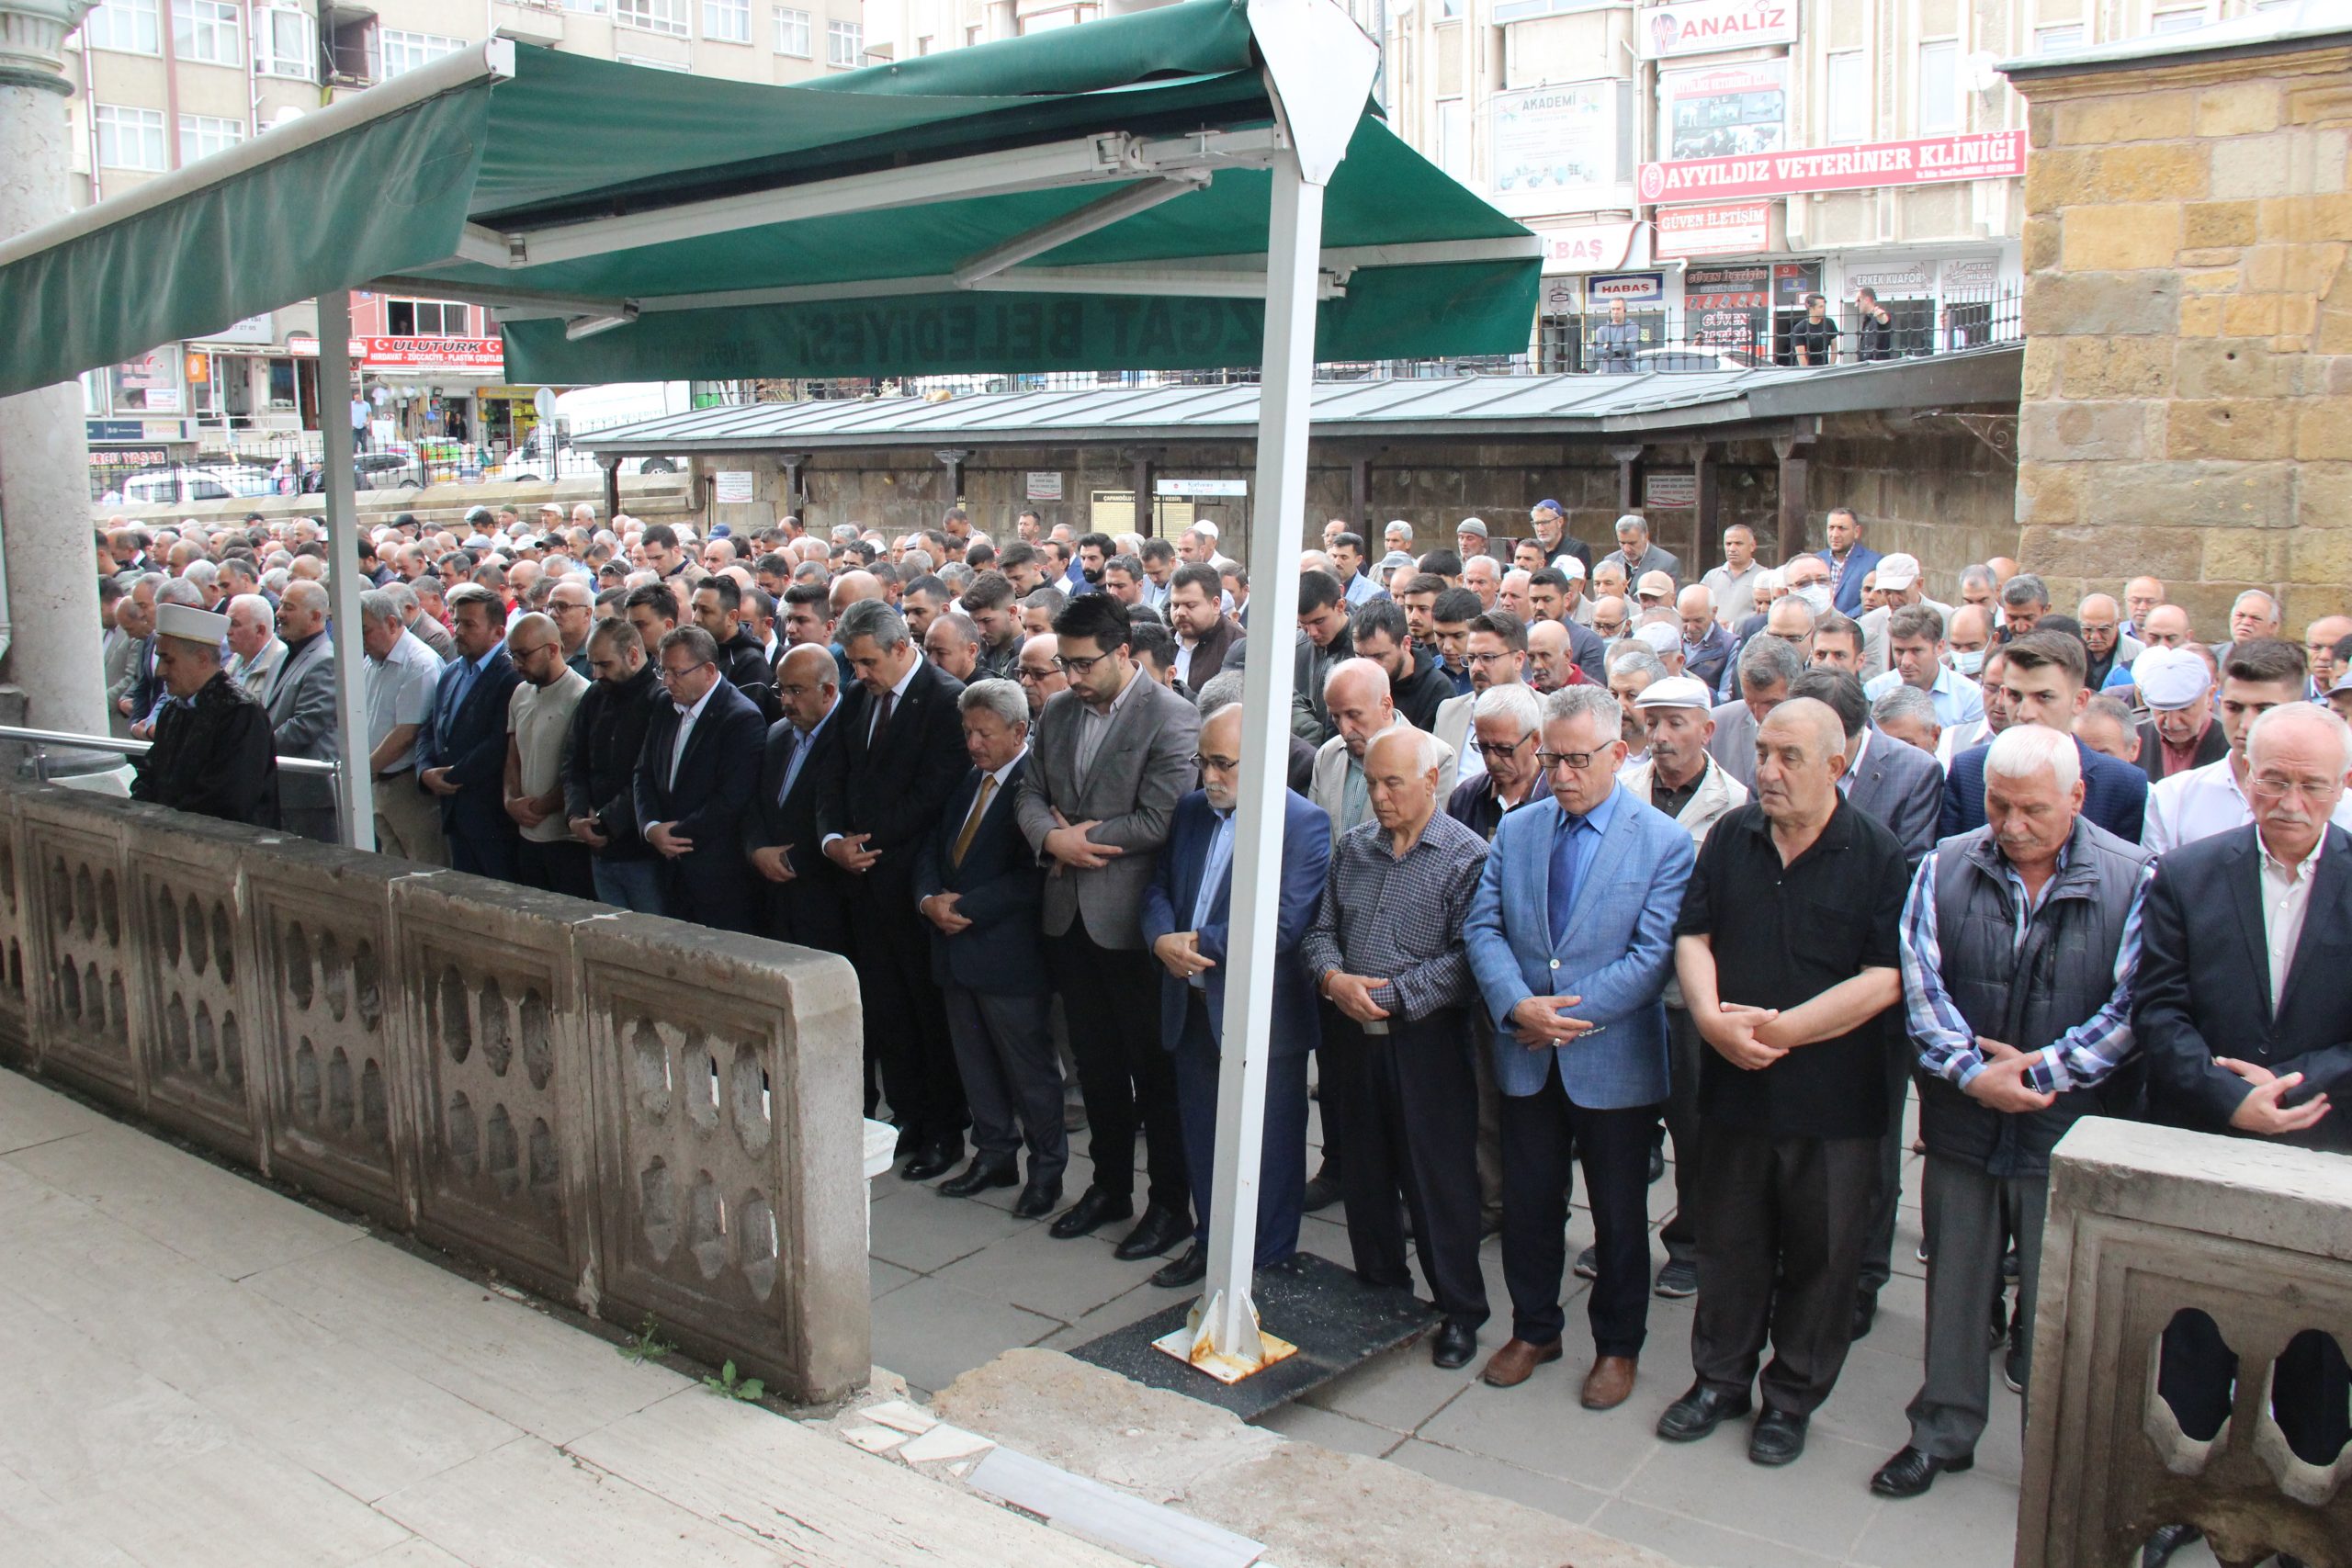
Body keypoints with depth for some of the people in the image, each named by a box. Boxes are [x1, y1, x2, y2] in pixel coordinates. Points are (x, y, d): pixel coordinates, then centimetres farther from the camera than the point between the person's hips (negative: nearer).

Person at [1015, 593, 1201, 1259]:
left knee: (1154, 1068, 5)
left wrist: (1078, 836, -13)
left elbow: (1159, 821, -20)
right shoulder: (1057, 711, 8)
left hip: (1132, 920, -6)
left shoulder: (1171, 718, -14)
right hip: (1069, 914, 6)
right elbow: (1032, 794, 10)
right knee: (1095, 1061, 17)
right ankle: (1109, 1186, 33)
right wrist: (1051, 837, -11)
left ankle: (1170, 1203, 19)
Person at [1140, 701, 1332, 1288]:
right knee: (1201, 1140, 18)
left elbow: (1283, 926, -21)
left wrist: (1199, 945, -17)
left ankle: (1266, 1267, 24)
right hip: (1192, 1008, 6)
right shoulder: (1191, 810, 9)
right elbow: (1159, 886, 12)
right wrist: (1163, 938, -10)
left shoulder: (1304, 823, -13)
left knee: (1267, 1149, 8)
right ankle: (1209, 1245, 35)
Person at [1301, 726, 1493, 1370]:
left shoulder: (1467, 856, -8)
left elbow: (1467, 959, -15)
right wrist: (1333, 978, -9)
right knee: (1365, 1172, 14)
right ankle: (1380, 1291, 31)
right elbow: (1321, 930, 11)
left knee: (1440, 1180, 1)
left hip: (1428, 1041, -5)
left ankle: (1459, 1313, 16)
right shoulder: (1352, 847, 10)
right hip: (1358, 1035, 5)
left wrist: (1389, 996, -18)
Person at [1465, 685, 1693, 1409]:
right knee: (1527, 1203, 14)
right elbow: (1482, 926, 0)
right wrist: (1517, 1006, -17)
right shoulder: (1515, 830, 5)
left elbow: (1654, 954, -14)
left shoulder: (1664, 843, -8)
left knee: (1619, 1213, 11)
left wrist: (1569, 1013, -18)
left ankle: (1618, 1346, 30)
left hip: (1613, 1059, -3)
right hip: (1526, 1056, 3)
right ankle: (1534, 1329, 34)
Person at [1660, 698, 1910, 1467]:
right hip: (1736, 1085, 3)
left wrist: (1780, 1030, -19)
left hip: (1833, 1097, -3)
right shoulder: (1731, 838, 3)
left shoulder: (1879, 855, -9)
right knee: (1728, 1240, 14)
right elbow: (1692, 936, 4)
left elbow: (1885, 979, -15)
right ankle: (1721, 1380, 32)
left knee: (1819, 1252, 10)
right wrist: (1711, 1015, -15)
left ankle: (1793, 1397, 28)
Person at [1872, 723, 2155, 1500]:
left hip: (2070, 1134, -2)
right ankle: (1942, 1431, 32)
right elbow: (1920, 983, -6)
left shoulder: (2134, 879, -8)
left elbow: (2134, 1006, -13)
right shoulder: (1945, 868, 0)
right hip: (1961, 1124, 3)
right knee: (1955, 1284, 15)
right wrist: (1973, 1073, -16)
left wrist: (2041, 1070, -16)